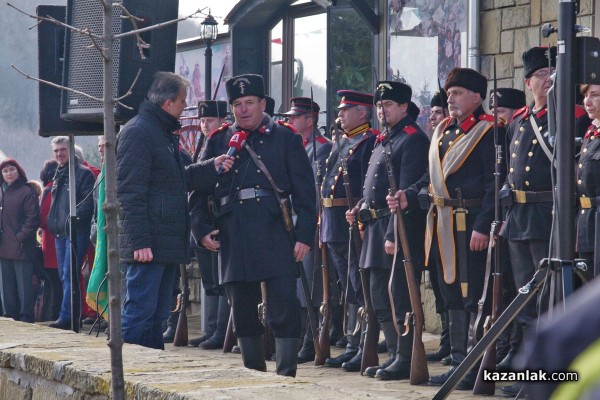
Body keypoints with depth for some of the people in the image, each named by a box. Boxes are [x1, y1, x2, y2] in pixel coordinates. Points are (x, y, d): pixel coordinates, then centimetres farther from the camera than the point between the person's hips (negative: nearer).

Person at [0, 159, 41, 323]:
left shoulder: (27, 191, -5)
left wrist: (21, 237, -15)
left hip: (21, 248, -7)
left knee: (24, 285, -6)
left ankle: (25, 317, -4)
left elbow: (33, 219, -10)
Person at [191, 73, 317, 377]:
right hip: (233, 236, 3)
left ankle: (286, 375, -6)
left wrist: (304, 235, -6)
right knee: (242, 312, 9)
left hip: (275, 235, -3)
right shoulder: (219, 142, 13)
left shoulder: (285, 138, 7)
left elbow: (304, 190, 3)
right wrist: (202, 230, 0)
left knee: (284, 307, -9)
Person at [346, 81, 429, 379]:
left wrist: (394, 235, -23)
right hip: (376, 228, 10)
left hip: (400, 231, -10)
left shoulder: (413, 139, -10)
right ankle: (395, 355, 20)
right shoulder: (383, 142, 20)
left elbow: (407, 192, -18)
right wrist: (360, 209, 8)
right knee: (381, 299, 13)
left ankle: (406, 360, -3)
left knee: (400, 298, -7)